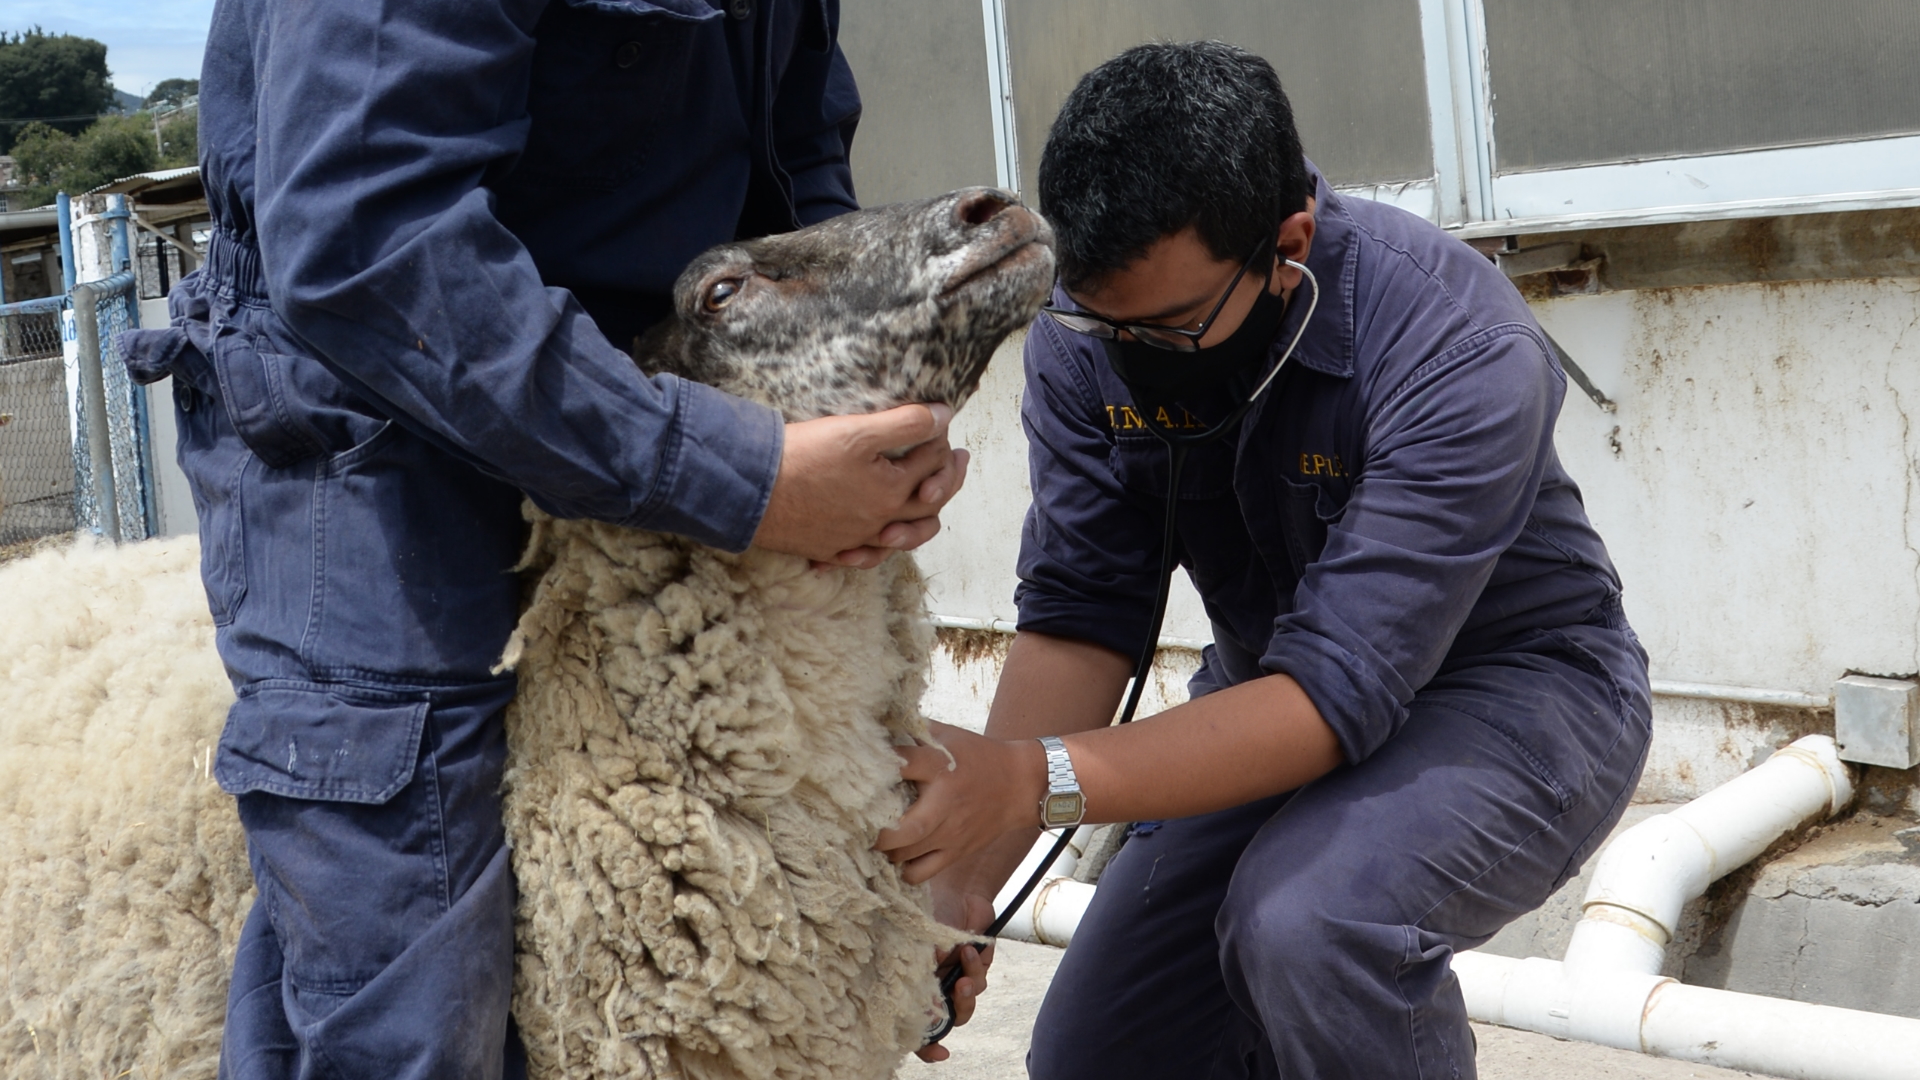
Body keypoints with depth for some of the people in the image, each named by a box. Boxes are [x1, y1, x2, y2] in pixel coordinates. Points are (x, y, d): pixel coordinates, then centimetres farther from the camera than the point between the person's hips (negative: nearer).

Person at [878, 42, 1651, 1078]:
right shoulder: (1084, 338, -14)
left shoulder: (1461, 352, -32)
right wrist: (962, 874, -27)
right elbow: (1079, 613, -14)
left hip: (1516, 691, -6)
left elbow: (1339, 688, -36)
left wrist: (1036, 780, -45)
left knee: (1305, 918, -35)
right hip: (1267, 695, 6)